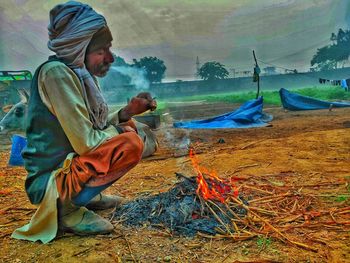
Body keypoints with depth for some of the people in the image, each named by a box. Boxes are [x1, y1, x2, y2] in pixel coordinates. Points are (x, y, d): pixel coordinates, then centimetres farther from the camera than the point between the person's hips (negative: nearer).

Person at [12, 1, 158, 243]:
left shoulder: (83, 74, 7)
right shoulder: (56, 72, -20)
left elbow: (97, 128, 10)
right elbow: (87, 143, -25)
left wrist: (127, 112, -3)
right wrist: (120, 131, -9)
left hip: (72, 164, 9)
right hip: (49, 181, -9)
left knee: (132, 130, 15)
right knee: (132, 142, -26)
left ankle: (87, 195, 11)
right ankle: (65, 207, -10)